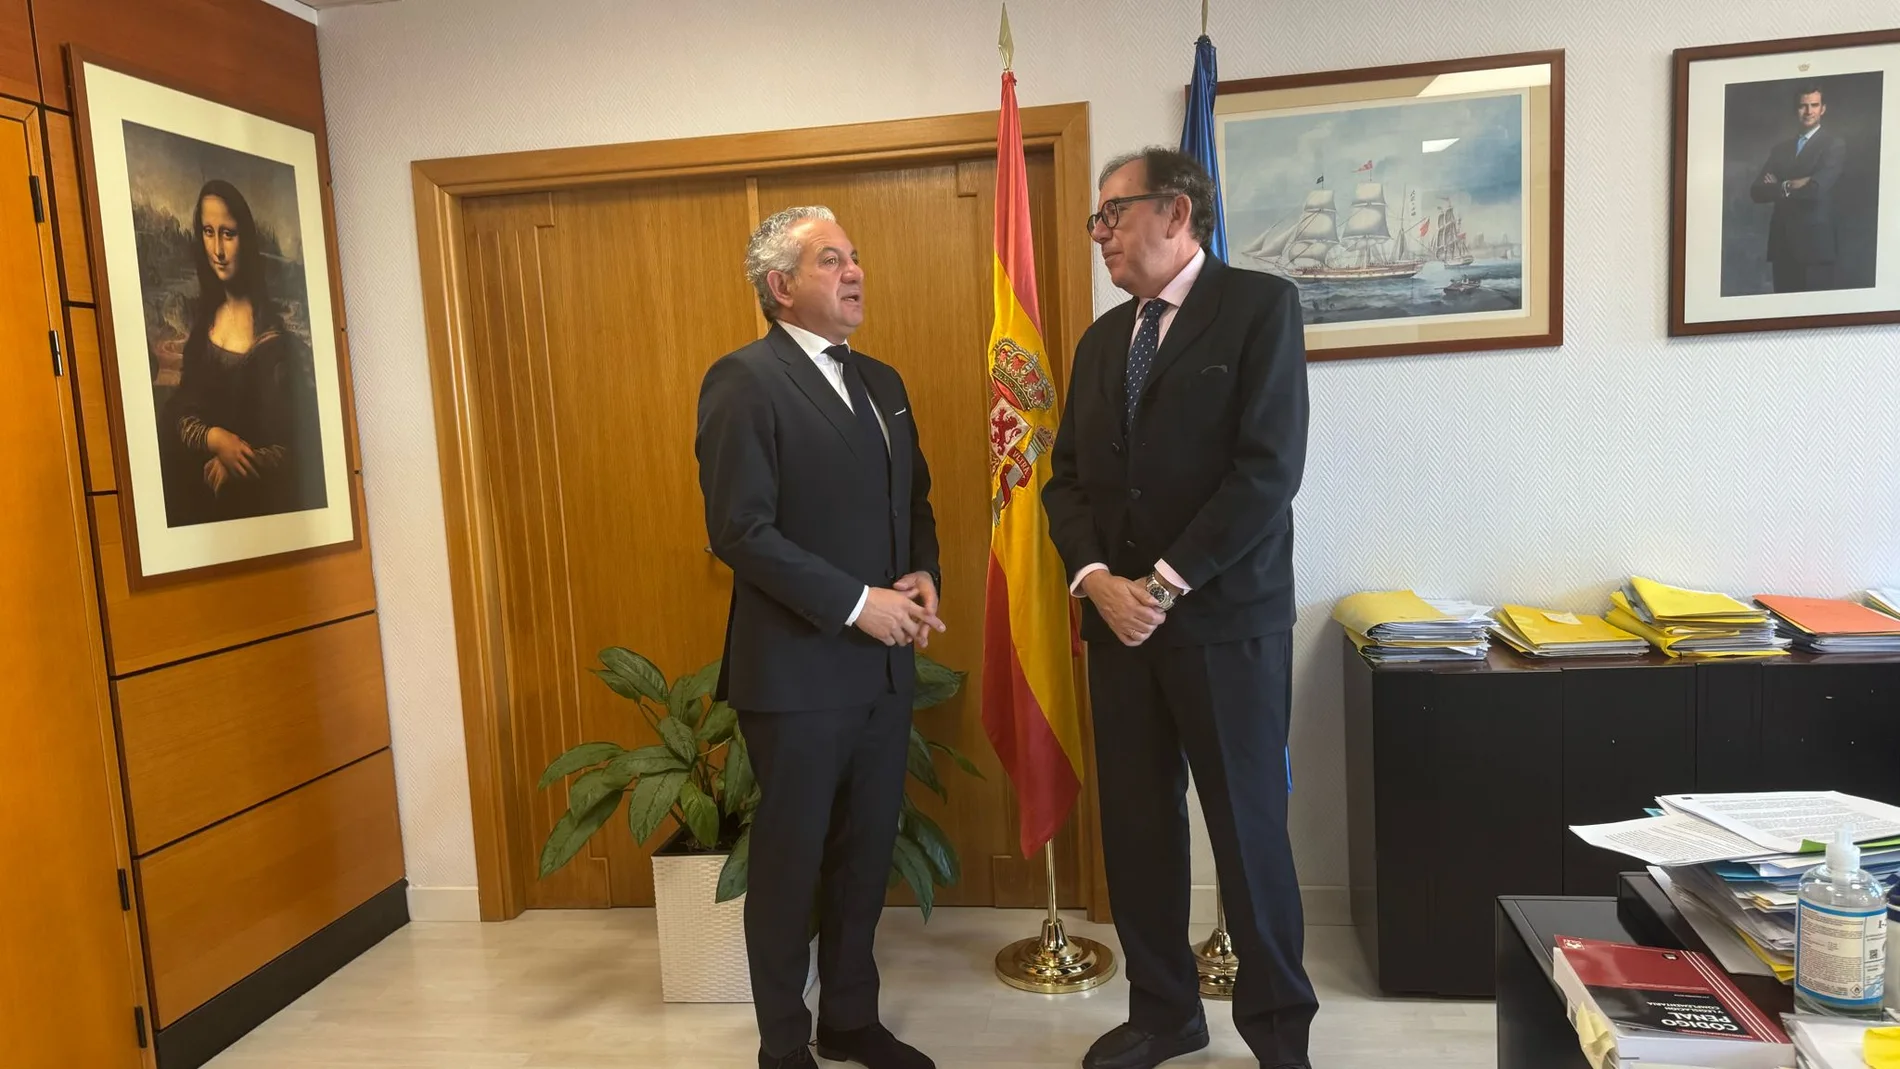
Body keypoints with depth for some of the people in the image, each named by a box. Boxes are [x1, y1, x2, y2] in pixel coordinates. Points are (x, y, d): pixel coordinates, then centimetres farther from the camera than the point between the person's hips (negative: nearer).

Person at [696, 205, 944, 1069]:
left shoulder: (881, 381, 13)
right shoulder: (743, 380, -11)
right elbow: (740, 530, -18)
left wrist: (922, 575, -1)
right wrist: (856, 604, -18)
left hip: (884, 665, 7)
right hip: (798, 669, -7)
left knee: (866, 855, 16)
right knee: (789, 863, 9)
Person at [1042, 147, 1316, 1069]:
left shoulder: (1261, 306, -4)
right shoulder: (1101, 339, 15)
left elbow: (1268, 467, -14)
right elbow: (1068, 477, 11)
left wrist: (1164, 584, -15)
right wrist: (1096, 579, -7)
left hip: (1226, 620, -5)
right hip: (1117, 621, 6)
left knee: (1248, 828, 5)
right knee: (1135, 825, 10)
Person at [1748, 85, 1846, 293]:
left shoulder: (1834, 144, 0)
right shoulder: (1780, 149, 16)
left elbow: (1818, 188, -15)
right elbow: (1757, 192, 5)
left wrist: (1780, 187, -1)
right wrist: (1788, 187, -11)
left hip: (1814, 242, -5)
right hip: (1782, 243, 5)